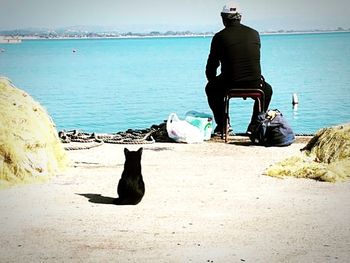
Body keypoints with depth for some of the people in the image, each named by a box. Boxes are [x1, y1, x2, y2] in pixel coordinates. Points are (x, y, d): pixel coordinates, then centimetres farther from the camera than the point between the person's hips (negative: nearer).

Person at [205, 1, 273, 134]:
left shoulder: (219, 37, -2)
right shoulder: (254, 34, 7)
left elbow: (211, 65, 5)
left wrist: (212, 81, 24)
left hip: (229, 84, -2)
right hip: (254, 84, 2)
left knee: (210, 88, 31)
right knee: (266, 90, 35)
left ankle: (222, 124, 27)